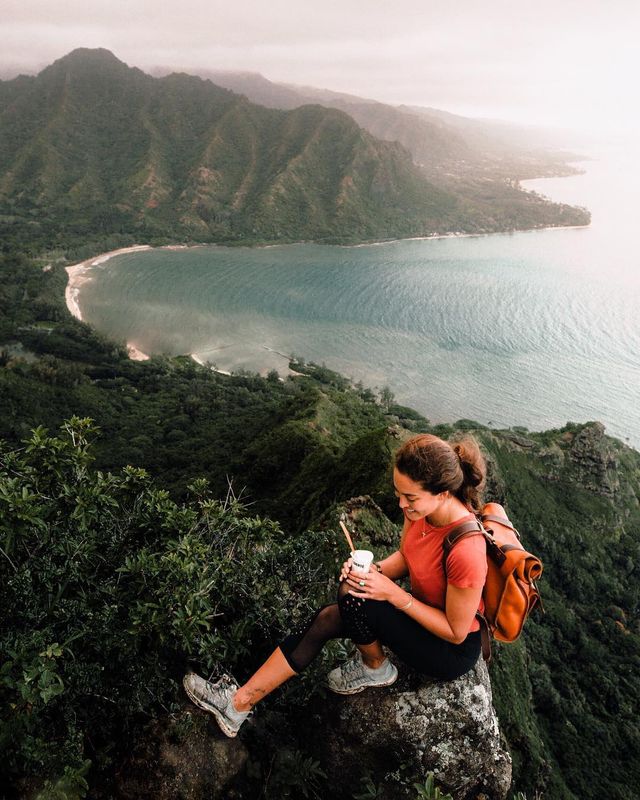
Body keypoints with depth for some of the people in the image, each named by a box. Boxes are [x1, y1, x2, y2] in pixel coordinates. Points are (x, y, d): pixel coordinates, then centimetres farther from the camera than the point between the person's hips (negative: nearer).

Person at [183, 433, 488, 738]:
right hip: (421, 609, 7)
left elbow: (456, 631, -23)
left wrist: (395, 594, -26)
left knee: (354, 598, -26)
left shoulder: (466, 550, -36)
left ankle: (375, 667, 8)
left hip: (454, 651, -7)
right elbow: (404, 557, 5)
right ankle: (239, 702, 2)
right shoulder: (421, 508, -13)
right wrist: (373, 570, -15)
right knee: (326, 618, -6)